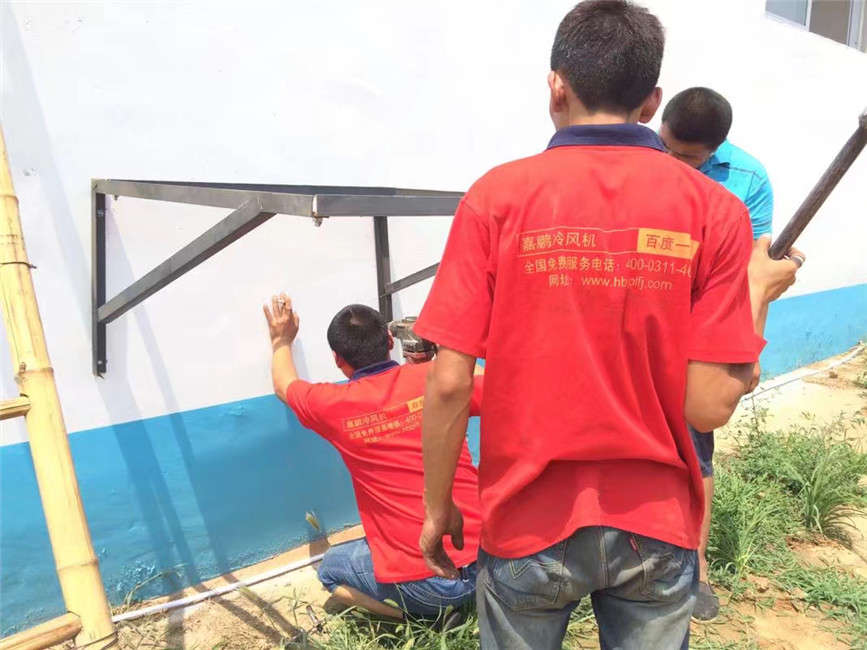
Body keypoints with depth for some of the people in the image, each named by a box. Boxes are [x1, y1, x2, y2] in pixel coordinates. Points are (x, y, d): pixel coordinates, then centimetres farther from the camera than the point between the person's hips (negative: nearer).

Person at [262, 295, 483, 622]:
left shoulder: (333, 405, -8)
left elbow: (284, 386, 16)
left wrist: (282, 341, 34)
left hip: (424, 581, -4)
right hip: (485, 556, 4)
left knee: (330, 568, 25)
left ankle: (431, 614, 6)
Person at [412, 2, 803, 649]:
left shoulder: (498, 196, -13)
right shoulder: (714, 209, -8)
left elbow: (449, 384, -14)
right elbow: (710, 406, -10)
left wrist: (438, 508, 1)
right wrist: (759, 290, 6)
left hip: (531, 523, -1)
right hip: (658, 528, 2)